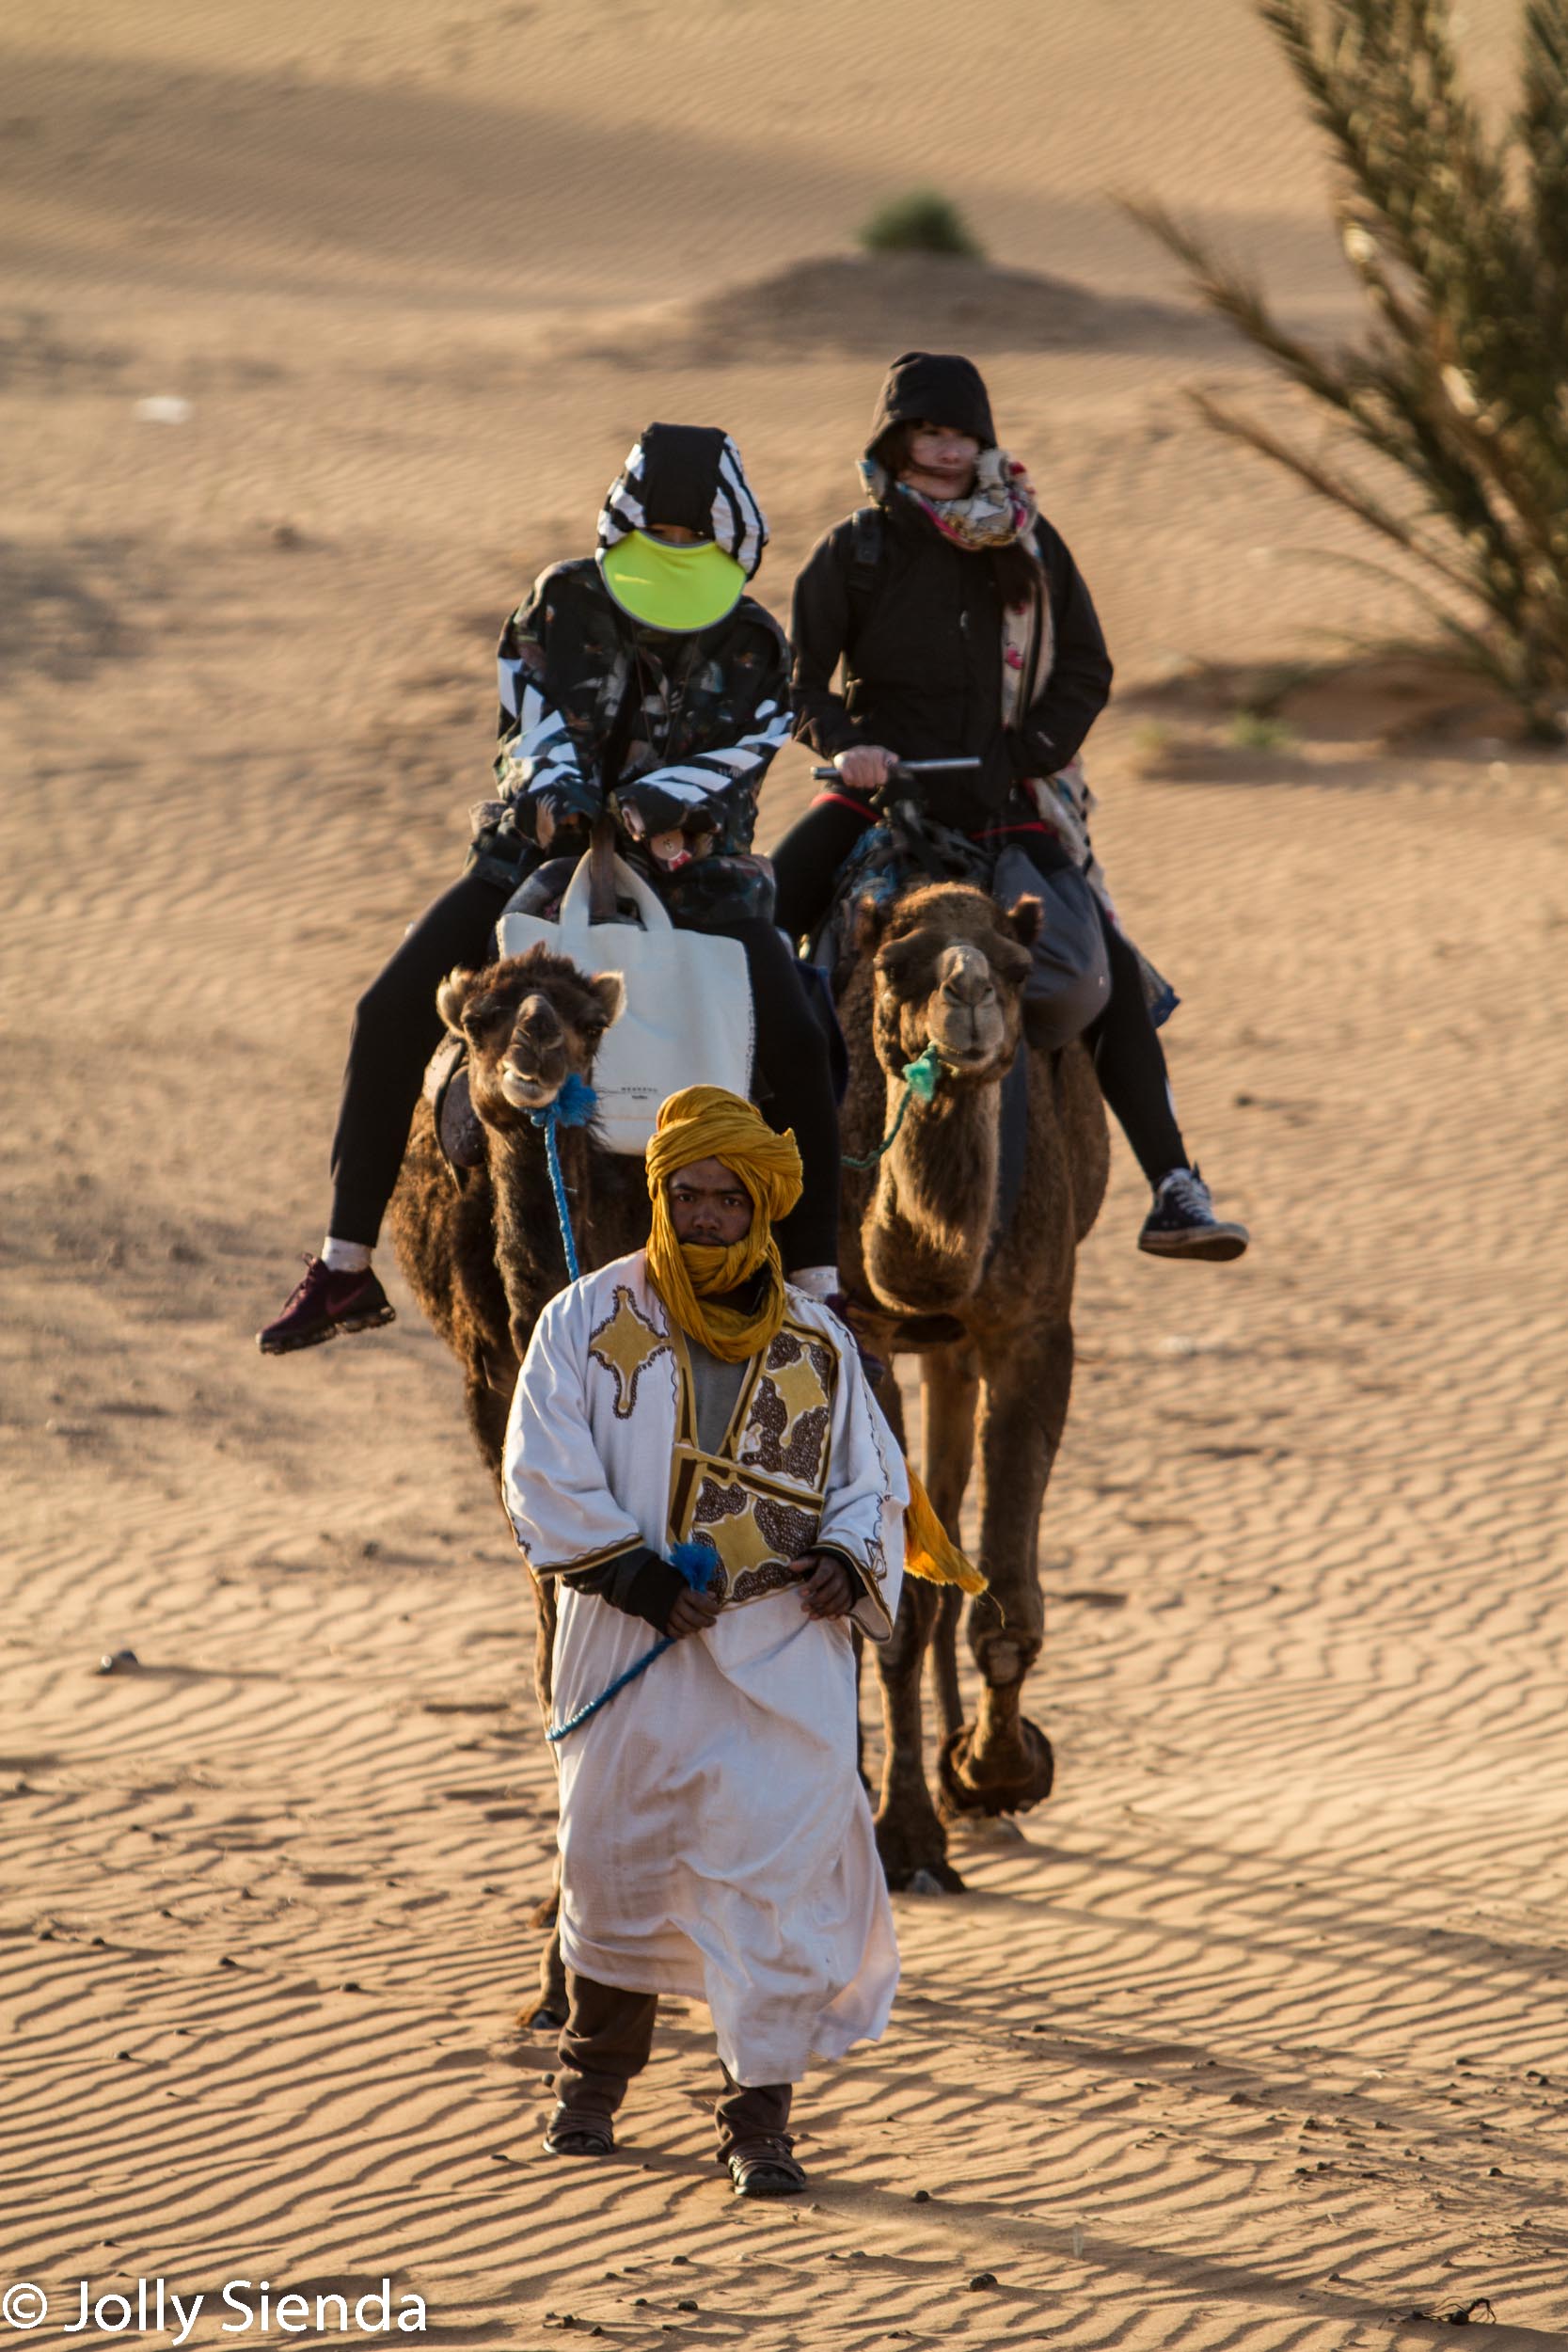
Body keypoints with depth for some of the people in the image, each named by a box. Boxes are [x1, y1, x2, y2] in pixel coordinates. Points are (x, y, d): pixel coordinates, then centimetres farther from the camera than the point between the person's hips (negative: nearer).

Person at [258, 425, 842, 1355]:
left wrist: (665, 795, -34)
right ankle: (346, 1269, -5)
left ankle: (816, 1281, -12)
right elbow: (542, 711, -10)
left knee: (799, 1047, -22)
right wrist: (555, 782, -31)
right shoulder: (567, 602, 1)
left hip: (692, 861, -1)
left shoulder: (754, 646, 0)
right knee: (392, 1016, -13)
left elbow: (740, 748, -15)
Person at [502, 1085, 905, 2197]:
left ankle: (761, 2115, -4)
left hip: (782, 1656, 0)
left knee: (776, 1872, -9)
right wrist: (631, 1572, -15)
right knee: (618, 1863, 11)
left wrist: (851, 1562, -6)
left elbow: (871, 1477, 15)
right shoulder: (591, 1320, 2)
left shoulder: (816, 1344, 9)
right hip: (634, 1649, 0)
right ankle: (595, 2074, 35)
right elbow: (548, 1474, -4)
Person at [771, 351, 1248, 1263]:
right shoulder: (853, 553, 5)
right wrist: (844, 741, -13)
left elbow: (1086, 673, 11)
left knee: (1112, 967, -12)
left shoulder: (1030, 546, 7)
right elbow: (803, 678, 7)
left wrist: (1027, 755, -3)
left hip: (1002, 807, 0)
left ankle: (1175, 1189, -10)